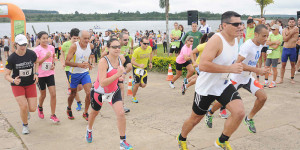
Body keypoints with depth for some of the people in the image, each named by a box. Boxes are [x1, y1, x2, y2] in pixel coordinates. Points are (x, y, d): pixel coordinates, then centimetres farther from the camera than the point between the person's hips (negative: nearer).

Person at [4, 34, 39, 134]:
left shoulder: (31, 54, -10)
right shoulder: (11, 58, -15)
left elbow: (36, 62, 13)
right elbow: (6, 75, -12)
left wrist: (36, 73, -2)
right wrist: (13, 80, -33)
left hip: (30, 84, 2)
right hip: (17, 85, -2)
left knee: (32, 109, -3)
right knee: (23, 106, -16)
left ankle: (25, 110, 37)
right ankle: (25, 126, 13)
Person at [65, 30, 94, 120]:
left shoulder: (91, 46, -6)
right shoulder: (74, 46, -20)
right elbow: (67, 62, -24)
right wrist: (79, 64, -36)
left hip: (85, 73, 3)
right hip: (74, 73, -3)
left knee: (89, 93, -11)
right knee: (73, 93, 13)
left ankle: (85, 113, 7)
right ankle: (69, 109, 42)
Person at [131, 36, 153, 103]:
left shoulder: (149, 48, -10)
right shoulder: (137, 51, -25)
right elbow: (132, 61, -26)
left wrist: (150, 62, 11)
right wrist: (139, 65, -42)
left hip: (144, 68, 5)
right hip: (136, 68, -5)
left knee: (143, 85, 2)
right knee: (137, 84, -4)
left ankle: (134, 82, 35)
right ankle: (133, 97, 20)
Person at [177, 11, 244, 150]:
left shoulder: (235, 39, 1)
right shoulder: (216, 40, -26)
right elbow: (203, 65, -38)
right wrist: (230, 68, -35)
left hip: (223, 84, 6)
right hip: (206, 87, -6)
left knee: (239, 112, -14)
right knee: (195, 119, 12)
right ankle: (181, 139, 44)